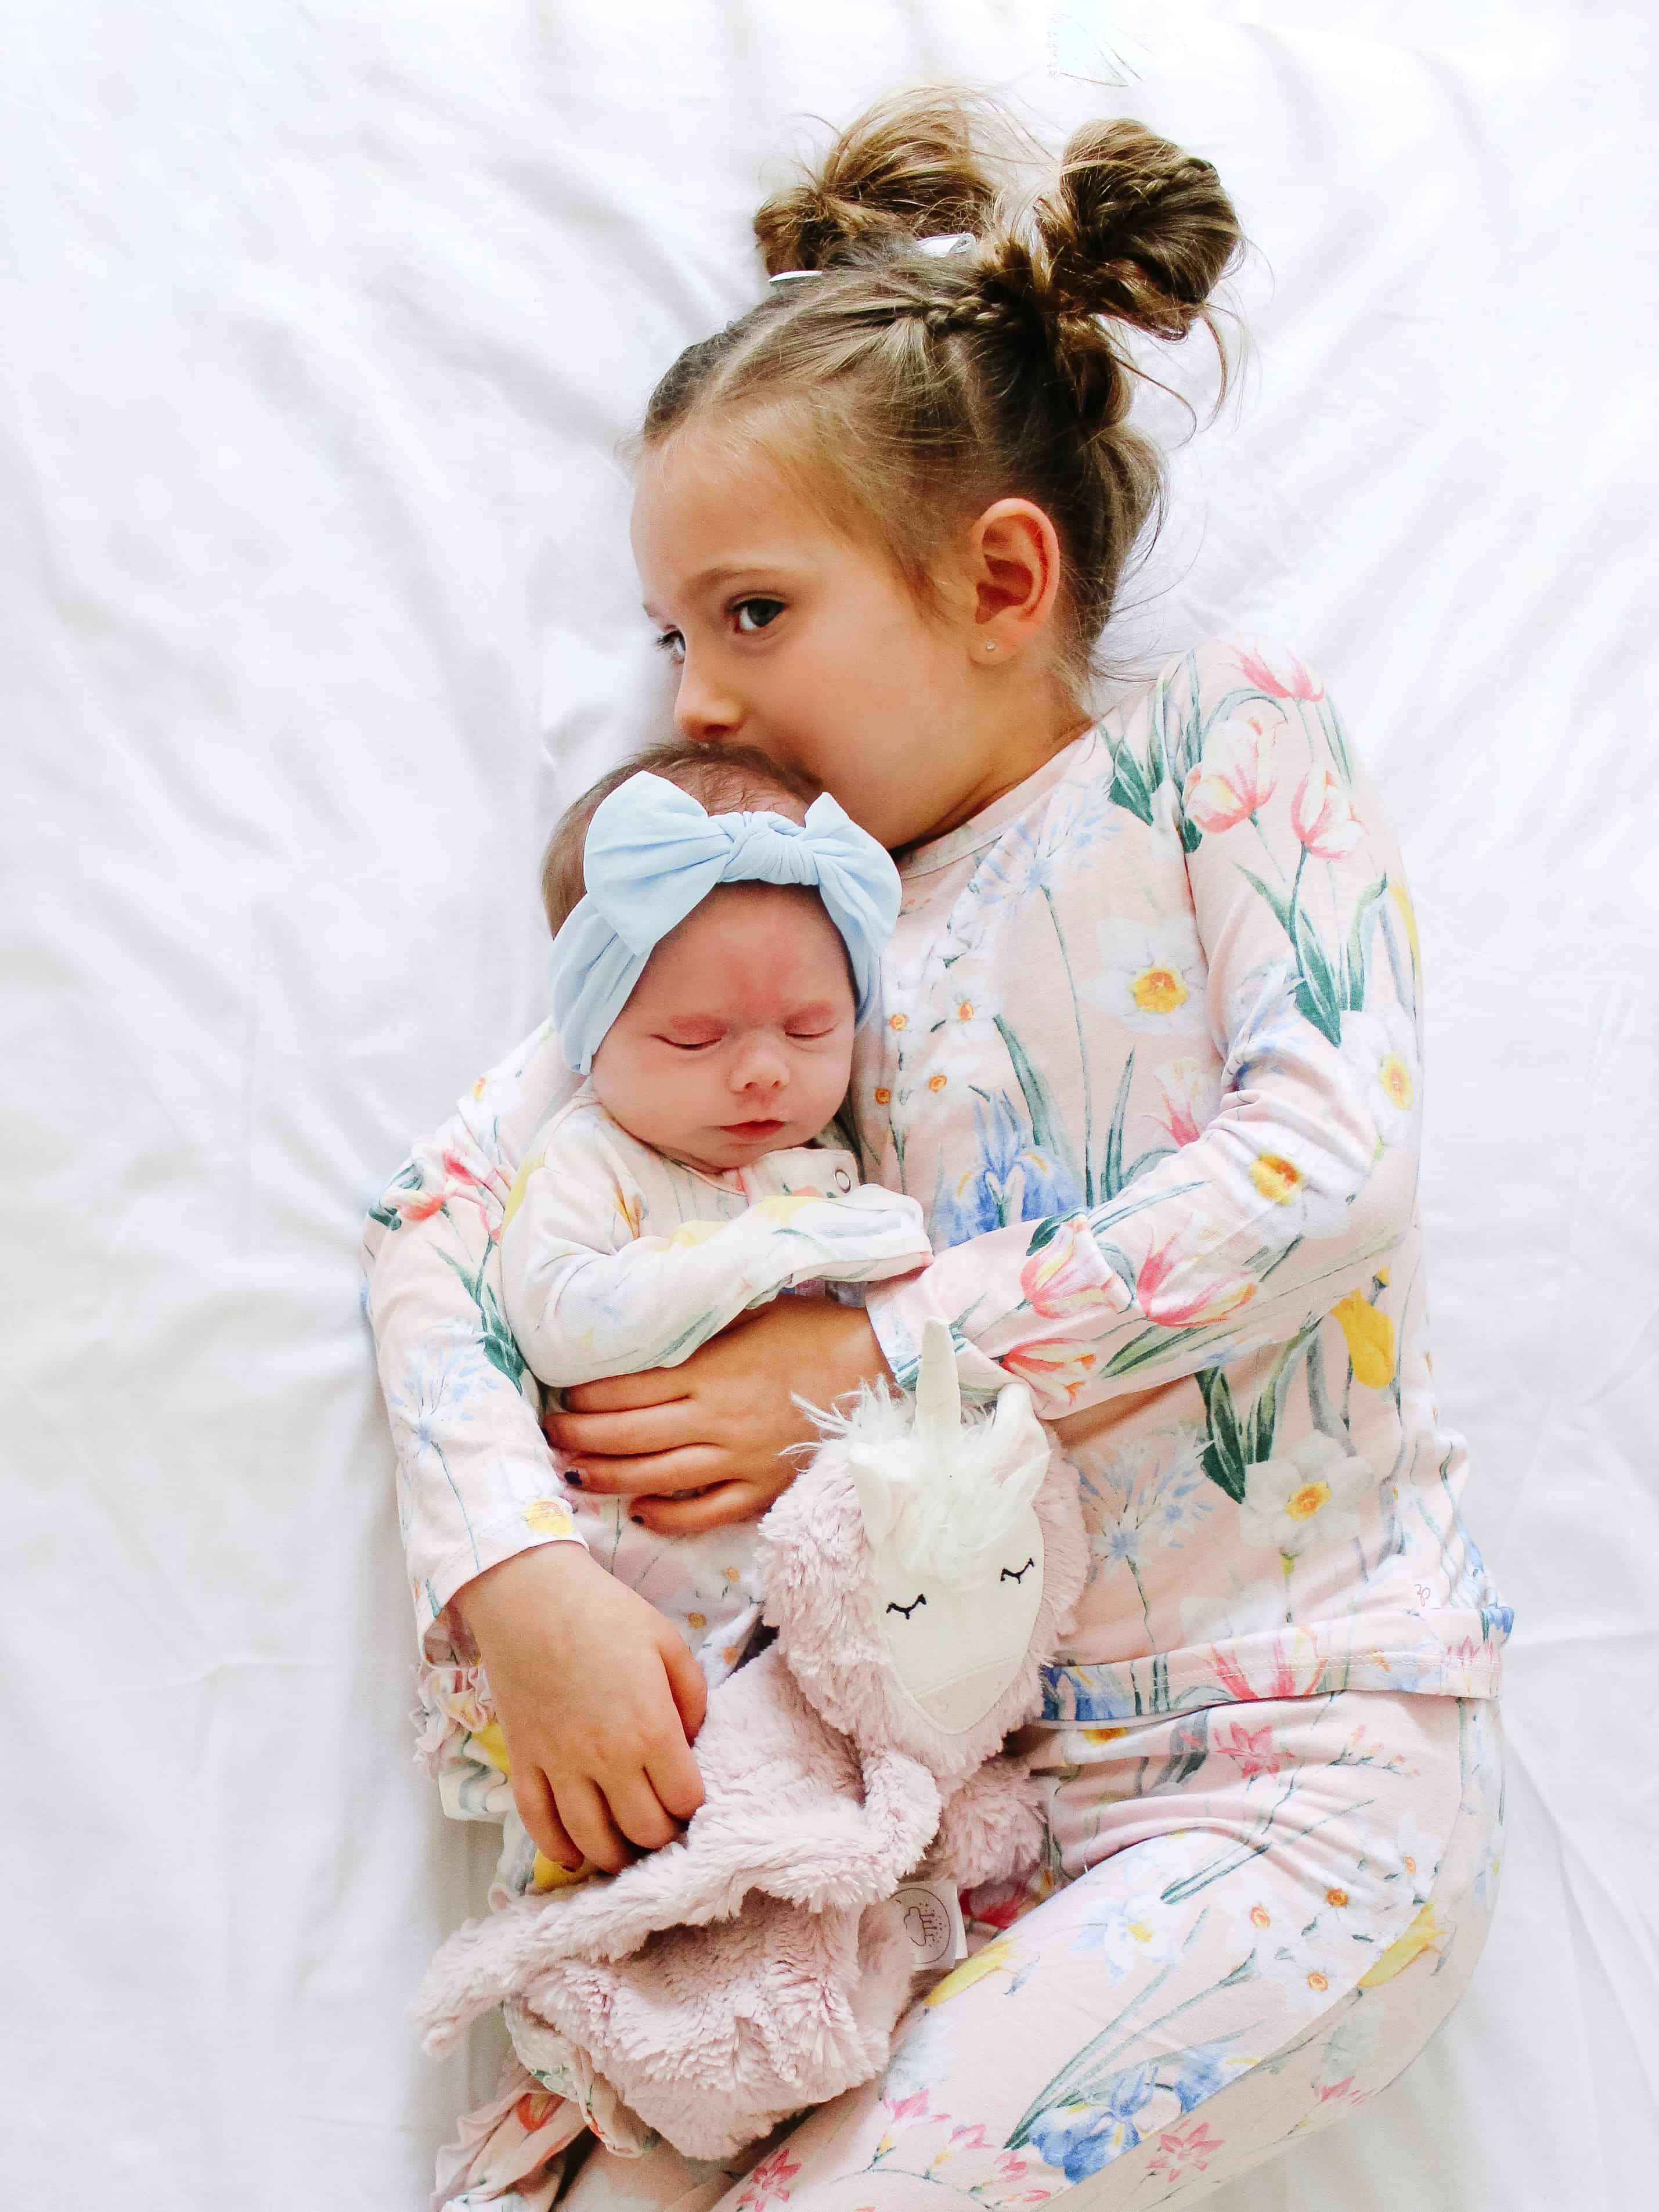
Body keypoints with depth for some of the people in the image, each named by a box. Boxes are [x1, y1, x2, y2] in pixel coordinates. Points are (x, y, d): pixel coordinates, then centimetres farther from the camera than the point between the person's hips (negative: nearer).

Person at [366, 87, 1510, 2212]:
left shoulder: (1226, 731, 2)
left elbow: (1329, 1161, -12)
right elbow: (446, 1208, 2)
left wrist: (873, 1362, -12)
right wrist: (513, 1567, -17)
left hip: (1320, 1766, -3)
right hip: (970, 1779, 4)